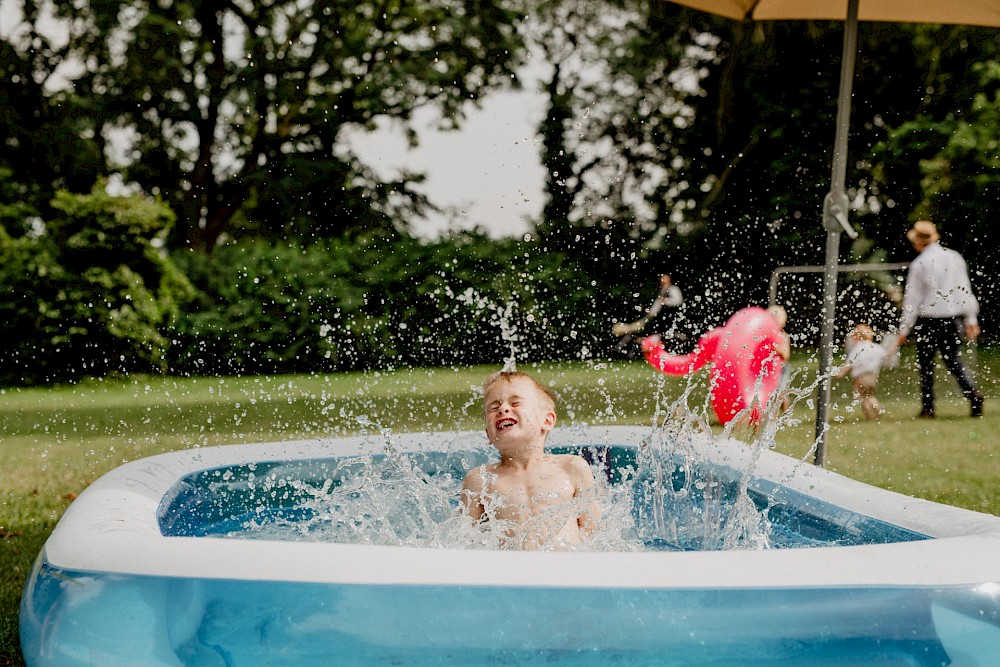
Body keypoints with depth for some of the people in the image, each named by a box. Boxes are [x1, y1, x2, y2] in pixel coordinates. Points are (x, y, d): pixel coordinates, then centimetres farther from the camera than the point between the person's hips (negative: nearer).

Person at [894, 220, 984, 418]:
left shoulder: (918, 264, -8)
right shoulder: (955, 258, 5)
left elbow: (912, 299, -7)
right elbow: (965, 290, 8)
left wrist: (904, 330, -1)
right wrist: (971, 320, 14)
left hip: (928, 320, -4)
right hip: (953, 319, 4)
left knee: (925, 364, 9)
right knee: (954, 360, 9)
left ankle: (927, 407, 10)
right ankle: (973, 393, -13)